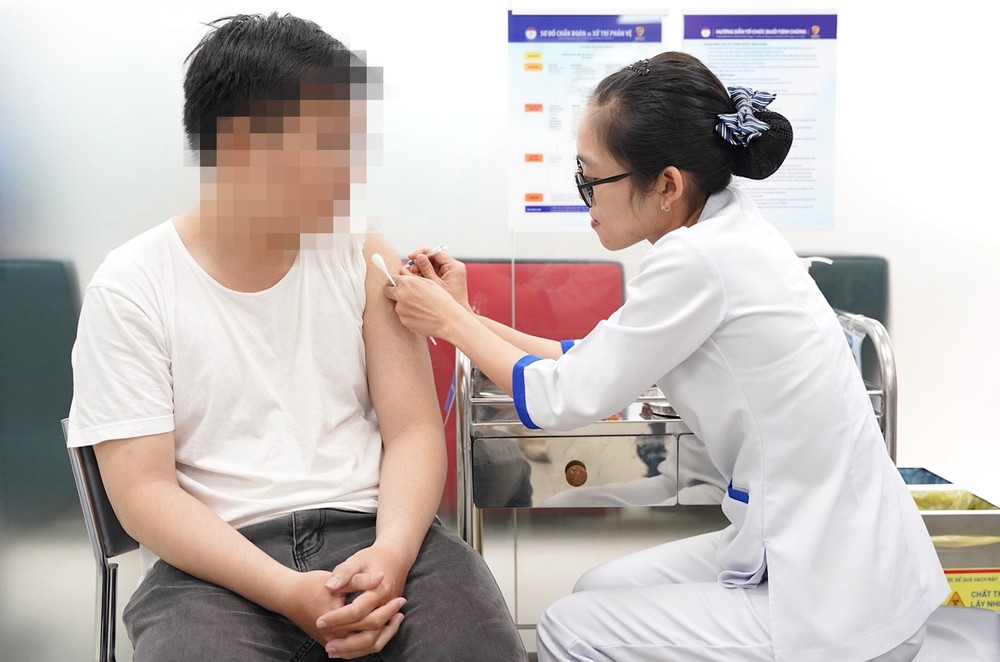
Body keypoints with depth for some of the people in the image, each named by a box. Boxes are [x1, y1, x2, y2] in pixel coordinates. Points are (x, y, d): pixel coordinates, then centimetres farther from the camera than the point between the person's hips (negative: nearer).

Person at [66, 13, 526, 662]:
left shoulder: (362, 256, 5)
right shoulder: (131, 287, -2)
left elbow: (413, 429, 3)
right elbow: (144, 489, -7)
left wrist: (391, 551, -16)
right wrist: (288, 593, -19)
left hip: (375, 532, 2)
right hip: (219, 561, -1)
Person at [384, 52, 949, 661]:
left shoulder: (699, 261, -25)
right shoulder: (727, 233, 1)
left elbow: (566, 399, -14)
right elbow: (596, 361, 9)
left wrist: (451, 323, 0)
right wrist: (465, 316, 9)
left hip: (839, 609, -8)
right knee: (598, 591, 18)